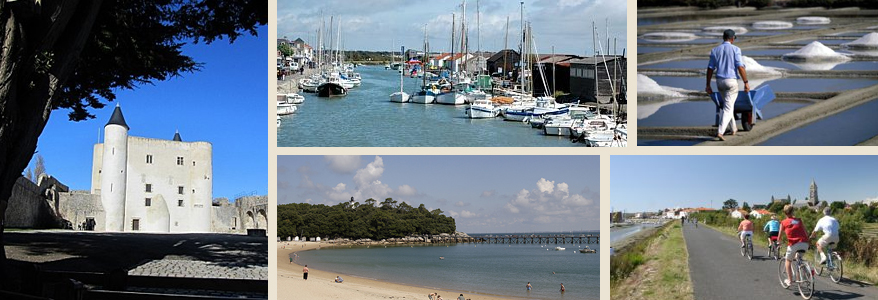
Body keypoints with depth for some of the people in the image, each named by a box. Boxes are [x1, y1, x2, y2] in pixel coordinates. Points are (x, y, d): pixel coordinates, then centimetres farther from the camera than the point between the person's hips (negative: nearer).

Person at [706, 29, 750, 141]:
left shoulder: (715, 50, 5)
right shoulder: (735, 49, -7)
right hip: (731, 81, -5)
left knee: (728, 105, 22)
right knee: (728, 108, -5)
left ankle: (733, 128, 34)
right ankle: (720, 132, -18)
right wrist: (746, 82, -8)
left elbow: (710, 69, 4)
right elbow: (740, 67, -13)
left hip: (719, 81, 5)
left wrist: (708, 85, 9)